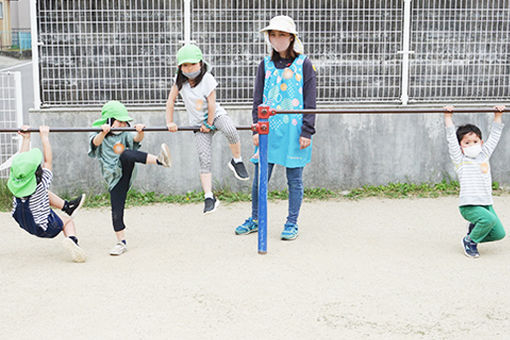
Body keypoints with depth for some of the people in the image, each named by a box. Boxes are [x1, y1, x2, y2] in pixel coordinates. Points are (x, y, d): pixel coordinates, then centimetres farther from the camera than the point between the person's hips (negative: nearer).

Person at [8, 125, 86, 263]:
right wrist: (44, 136, -8)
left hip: (22, 222, 5)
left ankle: (67, 206, 35)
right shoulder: (41, 183, -29)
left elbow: (21, 159, -2)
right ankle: (72, 240, -6)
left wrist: (26, 138, 5)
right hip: (44, 228, -5)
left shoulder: (14, 183, -17)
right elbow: (48, 160, -16)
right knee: (67, 221, 22)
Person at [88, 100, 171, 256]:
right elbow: (96, 142, -20)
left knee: (126, 154, -32)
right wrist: (104, 132, -41)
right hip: (115, 178, 0)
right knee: (117, 210, -5)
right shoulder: (97, 136, 5)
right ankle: (121, 242, 7)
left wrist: (140, 132, -29)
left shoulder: (124, 135, 14)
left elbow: (136, 139, -6)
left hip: (126, 169, 0)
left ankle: (159, 160, -52)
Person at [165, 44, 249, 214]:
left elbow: (212, 105, -14)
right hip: (198, 123, 3)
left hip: (216, 115, -2)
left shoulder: (207, 79, -15)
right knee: (204, 160, -9)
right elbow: (170, 101, 2)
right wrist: (170, 122, -2)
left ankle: (237, 161, -11)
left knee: (231, 131, -37)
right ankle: (209, 197, -8)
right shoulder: (180, 80, -6)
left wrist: (209, 124, -10)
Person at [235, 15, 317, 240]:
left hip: (294, 130, -3)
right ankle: (255, 220, 23)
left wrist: (307, 131, -6)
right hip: (269, 129, 3)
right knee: (259, 178, 6)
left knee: (294, 179, 5)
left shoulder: (304, 64, 1)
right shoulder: (266, 65, 10)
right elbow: (258, 100, 11)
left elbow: (310, 101, 0)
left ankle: (292, 224, 18)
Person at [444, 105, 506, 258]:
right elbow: (451, 137, -2)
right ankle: (470, 241, -4)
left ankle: (475, 230, 24)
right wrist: (448, 117, -3)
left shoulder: (484, 156, 14)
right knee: (489, 219, -29)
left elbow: (494, 135, 21)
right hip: (468, 205, -6)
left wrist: (498, 116, 22)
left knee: (499, 233, -2)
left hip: (486, 203, 6)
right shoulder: (460, 159, 1)